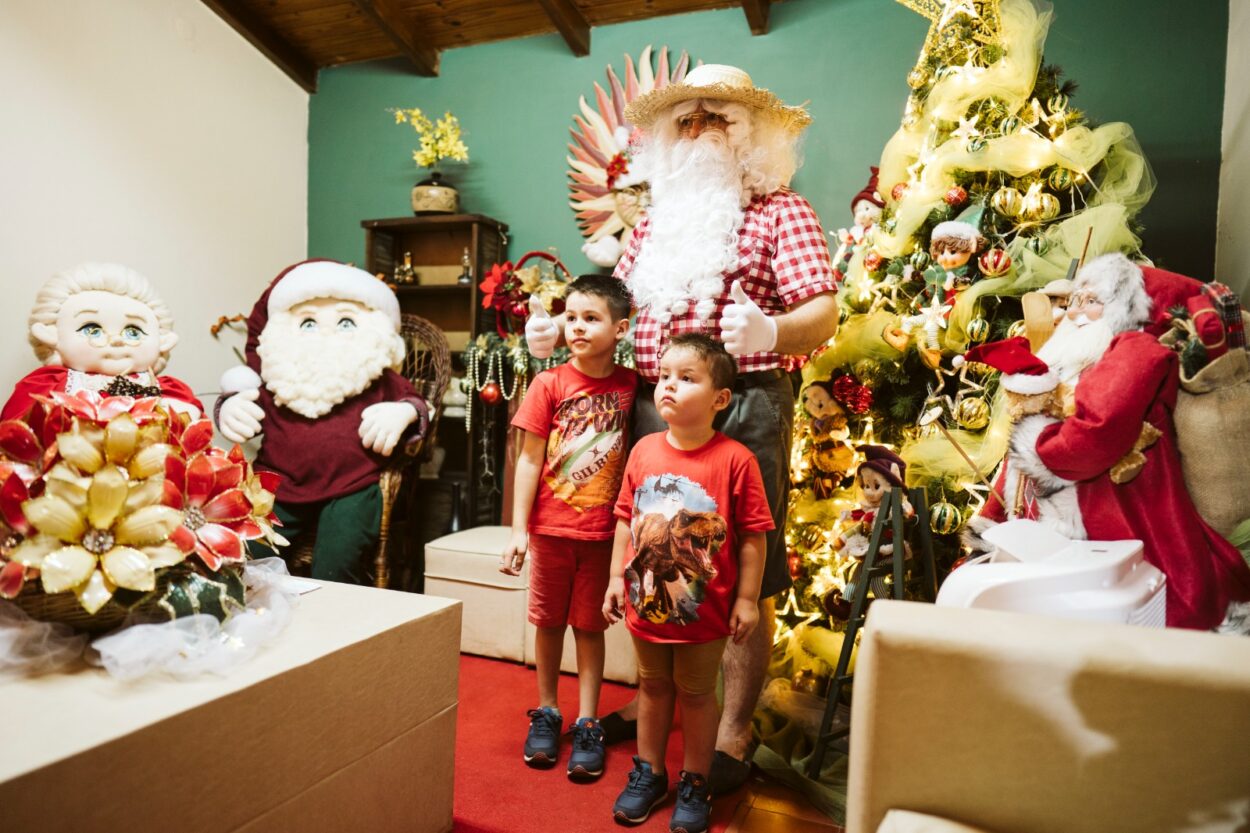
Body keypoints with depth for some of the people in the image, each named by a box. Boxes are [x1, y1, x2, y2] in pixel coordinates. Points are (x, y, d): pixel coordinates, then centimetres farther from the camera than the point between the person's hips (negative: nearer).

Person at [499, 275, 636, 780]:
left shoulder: (631, 385, -2)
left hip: (603, 531, 0)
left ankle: (587, 724, 23)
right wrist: (518, 529, -6)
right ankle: (546, 713, 32)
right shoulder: (549, 384, -6)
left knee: (590, 626, 11)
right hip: (551, 526, 0)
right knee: (549, 621, 13)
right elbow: (530, 458, -4)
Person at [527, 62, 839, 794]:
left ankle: (735, 733, 16)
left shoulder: (782, 210, 2)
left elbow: (824, 313, -9)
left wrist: (770, 331, -31)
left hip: (743, 406, -5)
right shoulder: (657, 220, 20)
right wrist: (559, 330, 4)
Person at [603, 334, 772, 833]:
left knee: (696, 694, 15)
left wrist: (746, 599, -9)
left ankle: (694, 786, 36)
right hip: (645, 602, 4)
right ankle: (648, 773, 40)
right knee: (653, 688, 21)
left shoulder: (734, 460, -16)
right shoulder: (644, 450, -4)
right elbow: (626, 519, 5)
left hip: (703, 609, -3)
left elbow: (752, 535, -12)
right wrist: (617, 578, 6)